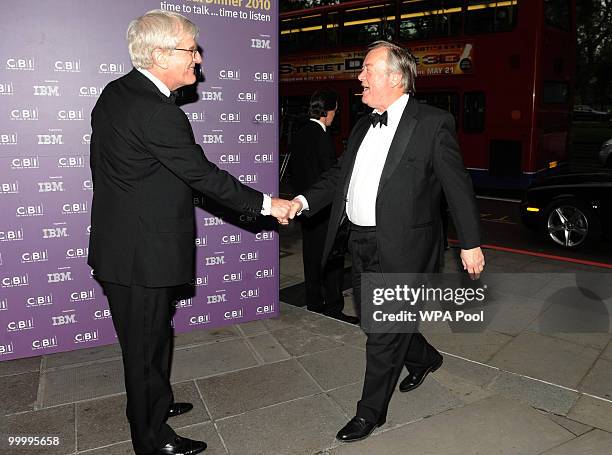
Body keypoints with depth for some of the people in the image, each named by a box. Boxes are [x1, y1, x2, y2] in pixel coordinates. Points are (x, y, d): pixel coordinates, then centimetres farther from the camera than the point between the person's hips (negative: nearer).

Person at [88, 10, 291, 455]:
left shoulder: (115, 93, 7)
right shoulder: (157, 113, -24)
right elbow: (204, 175, -21)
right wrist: (266, 204, -11)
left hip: (119, 245, 9)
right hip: (143, 255, -9)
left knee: (148, 337, 24)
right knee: (148, 344, 7)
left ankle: (153, 404, 45)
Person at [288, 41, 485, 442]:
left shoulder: (433, 123, -9)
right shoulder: (362, 127, 12)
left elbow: (458, 186, -8)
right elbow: (339, 175, 13)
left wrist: (471, 243, -8)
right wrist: (303, 201, -3)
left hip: (401, 247, -7)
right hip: (362, 243, 8)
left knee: (384, 334, 1)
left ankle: (371, 412, 21)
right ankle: (424, 358, 49)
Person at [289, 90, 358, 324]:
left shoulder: (298, 136, 9)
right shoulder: (322, 137, -17)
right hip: (325, 209, -8)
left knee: (312, 257, 14)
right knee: (332, 259, 0)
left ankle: (314, 304, 23)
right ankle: (333, 308, 7)